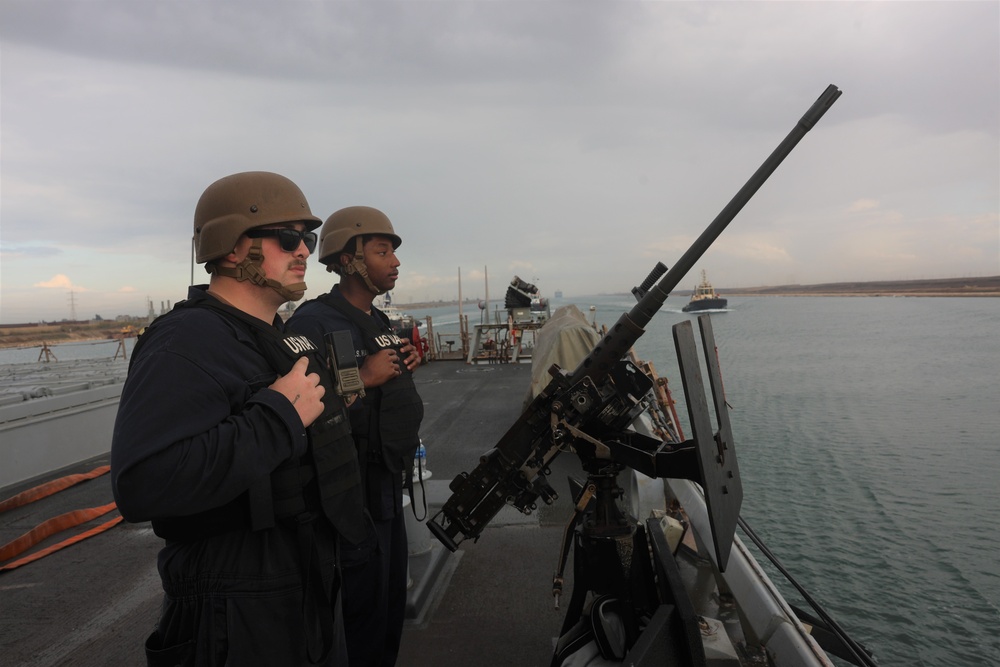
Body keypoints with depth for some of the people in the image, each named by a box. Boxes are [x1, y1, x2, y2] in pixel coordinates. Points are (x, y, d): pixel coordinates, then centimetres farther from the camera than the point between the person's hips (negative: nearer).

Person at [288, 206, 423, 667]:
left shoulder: (380, 322, 11)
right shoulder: (314, 323, -18)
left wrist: (405, 364, 1)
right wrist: (363, 378, -25)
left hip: (389, 488, 9)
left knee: (392, 607, 22)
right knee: (362, 617, 7)